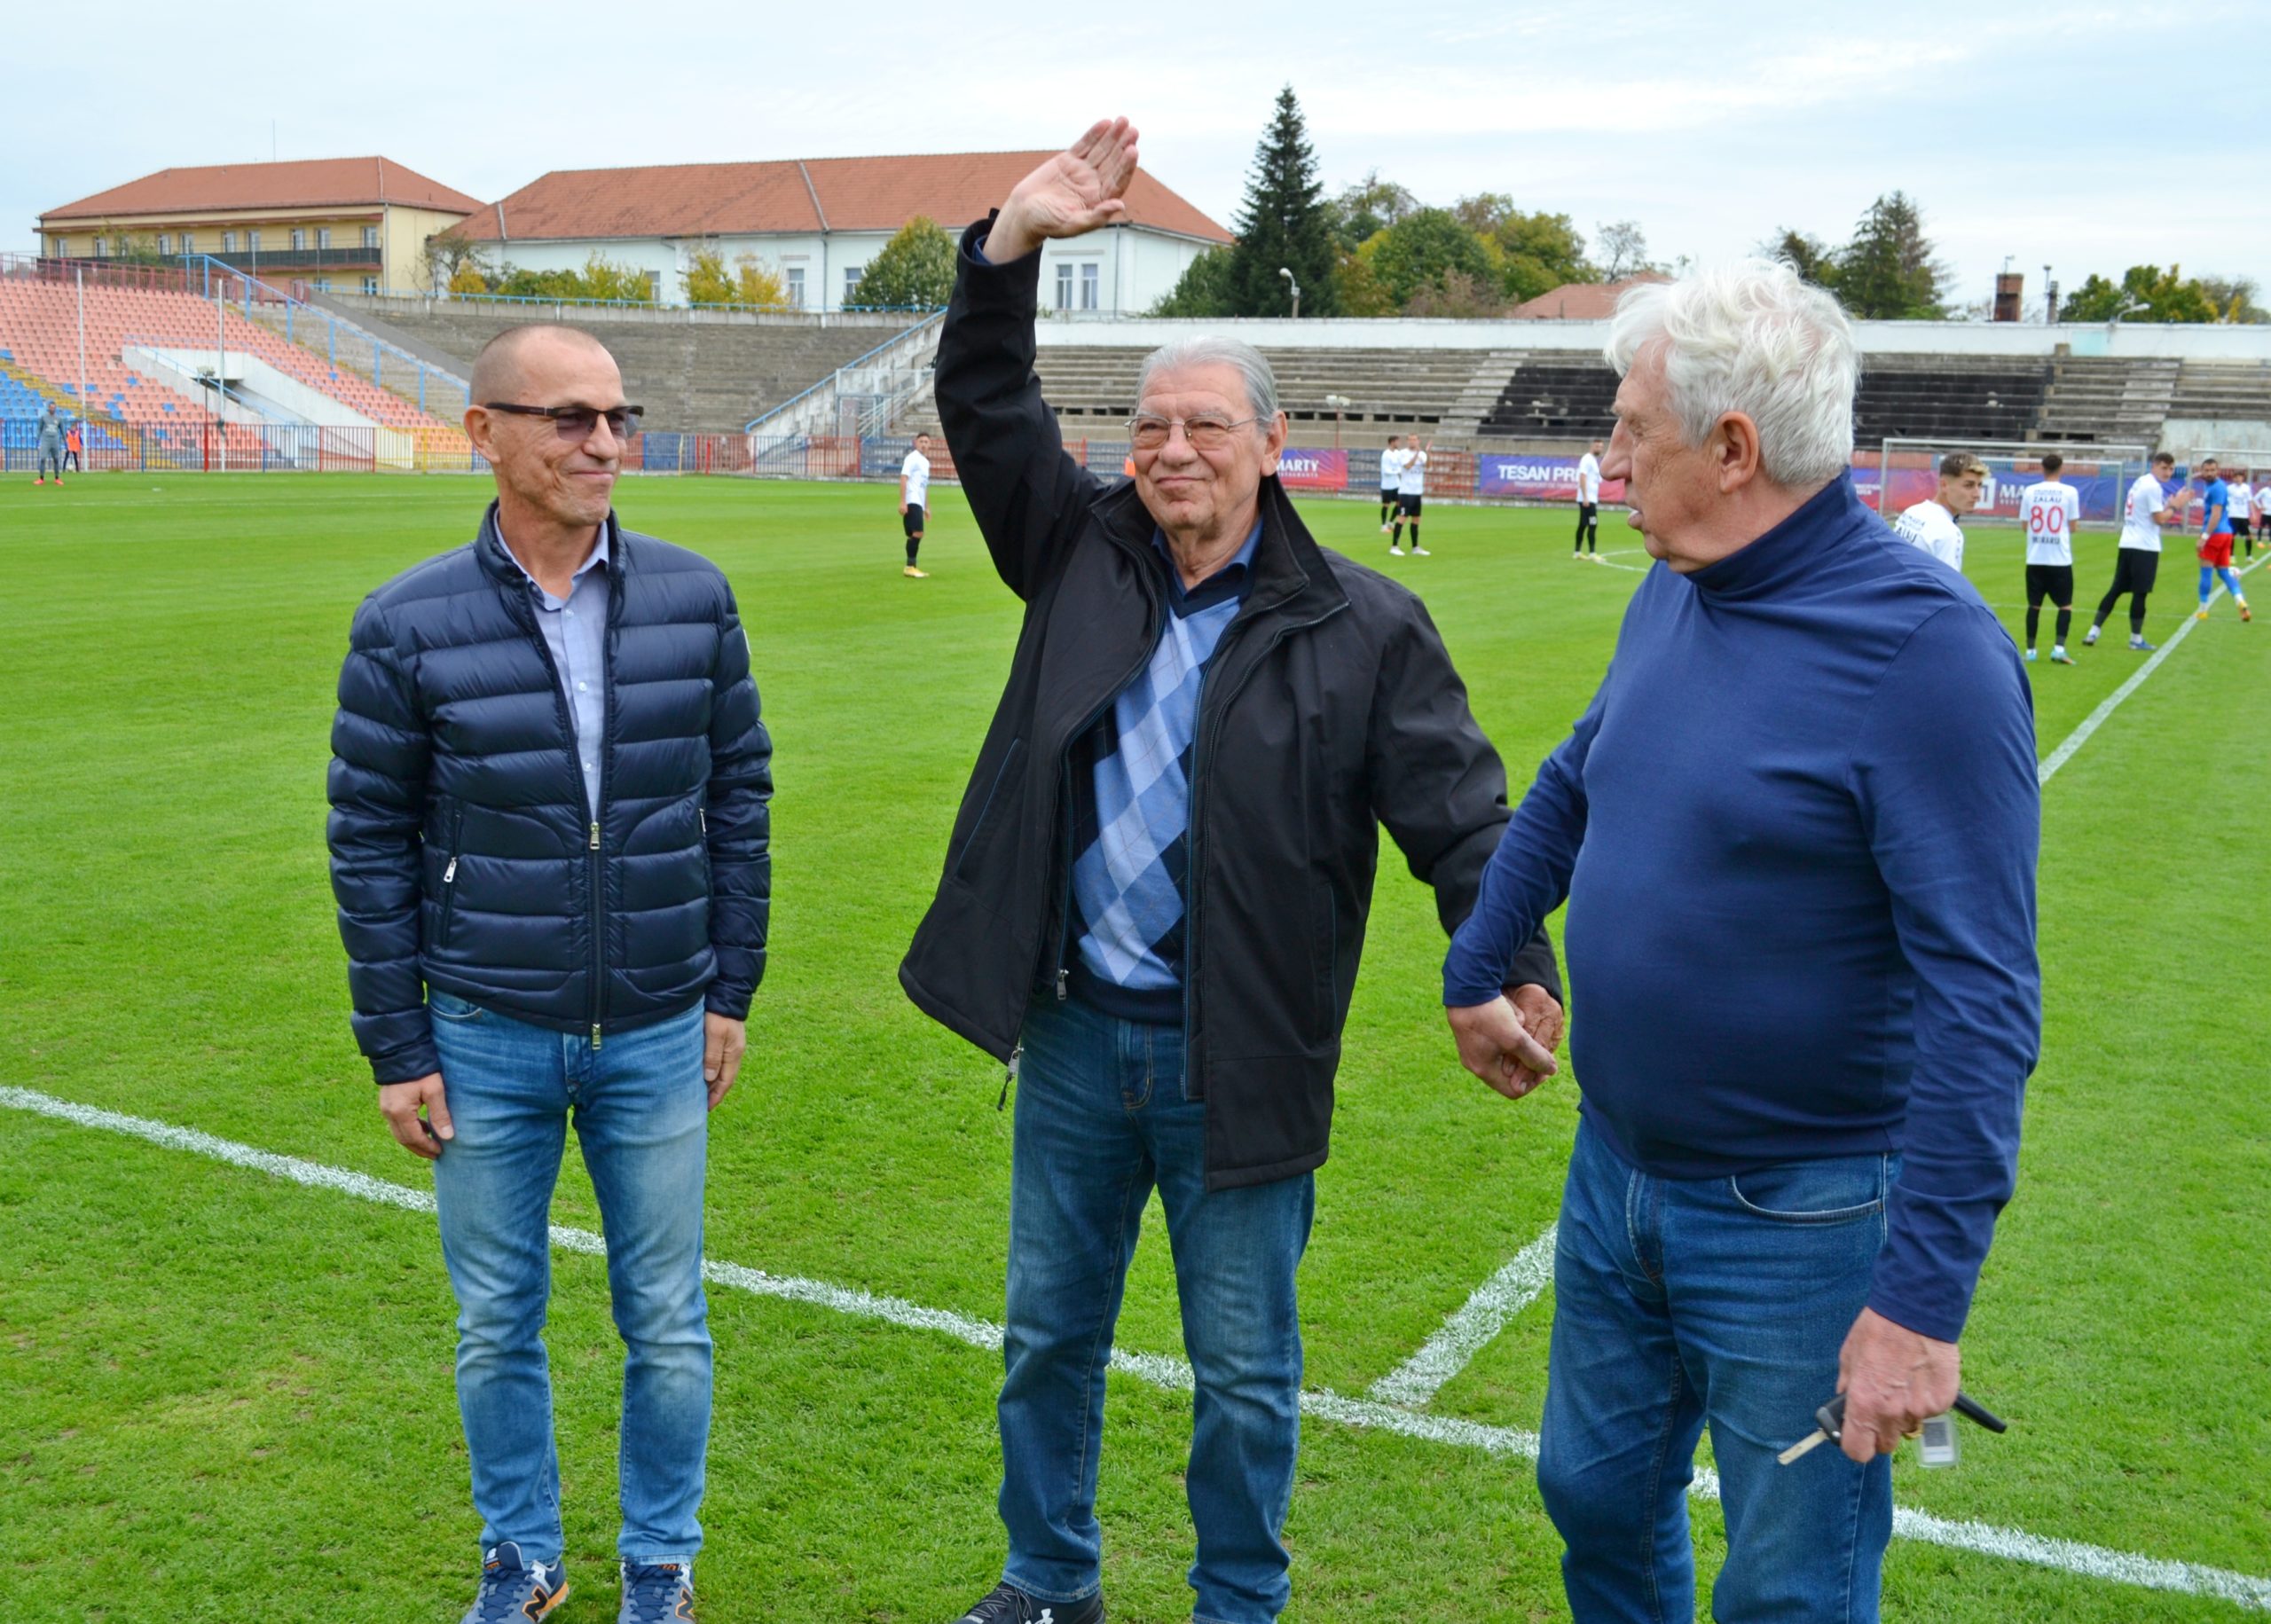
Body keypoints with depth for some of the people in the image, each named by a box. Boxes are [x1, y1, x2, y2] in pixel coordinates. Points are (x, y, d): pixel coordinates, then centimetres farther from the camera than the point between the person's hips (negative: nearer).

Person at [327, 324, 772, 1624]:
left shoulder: (693, 599, -3)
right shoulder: (409, 627, -7)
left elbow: (739, 796, 4)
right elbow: (371, 842, -1)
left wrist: (731, 989, 3)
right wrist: (396, 1047, -2)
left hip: (660, 1034, 1)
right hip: (486, 1041, 0)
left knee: (667, 1323, 11)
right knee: (497, 1326, 14)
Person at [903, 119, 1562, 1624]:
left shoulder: (1359, 627, -7)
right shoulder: (1084, 556, 3)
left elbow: (1457, 810, -10)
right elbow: (986, 409, 1)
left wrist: (1511, 966, -24)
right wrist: (1013, 244, -12)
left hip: (1237, 1063, -3)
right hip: (1075, 1036, 4)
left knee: (1246, 1375, 12)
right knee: (1051, 1333, 20)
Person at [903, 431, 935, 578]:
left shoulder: (926, 462, 21)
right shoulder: (912, 458, -6)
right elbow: (903, 478, -14)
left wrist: (926, 507, 28)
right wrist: (902, 502, -22)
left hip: (918, 503, 9)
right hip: (912, 502, -9)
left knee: (913, 535, 10)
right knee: (918, 533, -17)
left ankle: (910, 567, 14)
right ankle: (910, 567, -16)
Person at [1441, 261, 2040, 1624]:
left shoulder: (1926, 645, -23)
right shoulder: (1672, 595, 2)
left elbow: (1981, 993, -25)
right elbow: (1571, 788, 19)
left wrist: (1925, 1295, -26)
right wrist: (1477, 971, 24)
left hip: (1799, 1226, -7)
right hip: (1617, 1174, 7)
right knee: (1597, 1496, 23)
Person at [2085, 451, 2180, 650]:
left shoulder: (2139, 481, 15)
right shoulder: (2153, 486, -12)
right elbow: (2160, 519, -14)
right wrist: (2174, 507, 0)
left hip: (2127, 544, 8)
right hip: (2145, 547, -8)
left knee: (2116, 589, 9)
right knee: (2140, 593, -1)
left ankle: (2093, 632, 5)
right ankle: (2136, 639, 5)